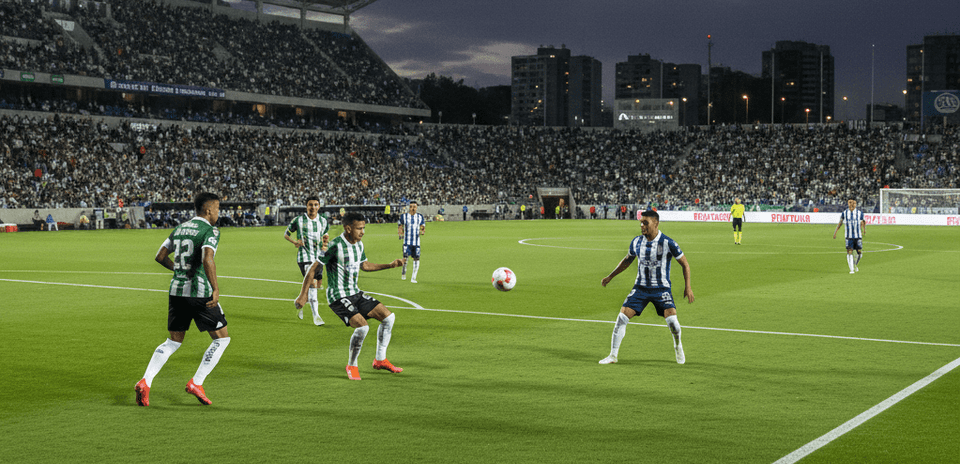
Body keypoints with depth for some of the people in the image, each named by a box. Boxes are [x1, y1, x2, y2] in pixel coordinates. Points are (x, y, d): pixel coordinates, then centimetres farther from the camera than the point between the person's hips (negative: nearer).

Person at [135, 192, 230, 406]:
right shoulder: (211, 231, -9)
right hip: (200, 292, -7)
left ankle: (145, 382, -1)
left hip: (176, 290, 7)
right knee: (222, 338, 9)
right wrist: (216, 289, -21)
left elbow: (160, 256, 17)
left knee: (173, 342, 17)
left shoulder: (179, 228, 14)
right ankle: (196, 383, 2)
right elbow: (207, 260, -25)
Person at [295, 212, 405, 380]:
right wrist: (303, 295, -14)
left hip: (355, 293, 8)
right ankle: (351, 366, -3)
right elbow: (313, 268, -15)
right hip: (338, 297, -8)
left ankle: (380, 360, 14)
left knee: (388, 317, 1)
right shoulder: (335, 245, -19)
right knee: (362, 326, -26)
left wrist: (390, 265, 19)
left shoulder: (359, 245, 6)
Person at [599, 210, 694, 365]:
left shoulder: (668, 243, -13)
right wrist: (610, 276, 19)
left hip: (662, 288, -3)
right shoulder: (636, 242, -1)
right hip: (640, 288, 3)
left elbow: (685, 264, -3)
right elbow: (627, 260, 18)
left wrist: (688, 286, -11)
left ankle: (678, 346, 16)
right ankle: (613, 356, 3)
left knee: (672, 320, -18)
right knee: (622, 317, -9)